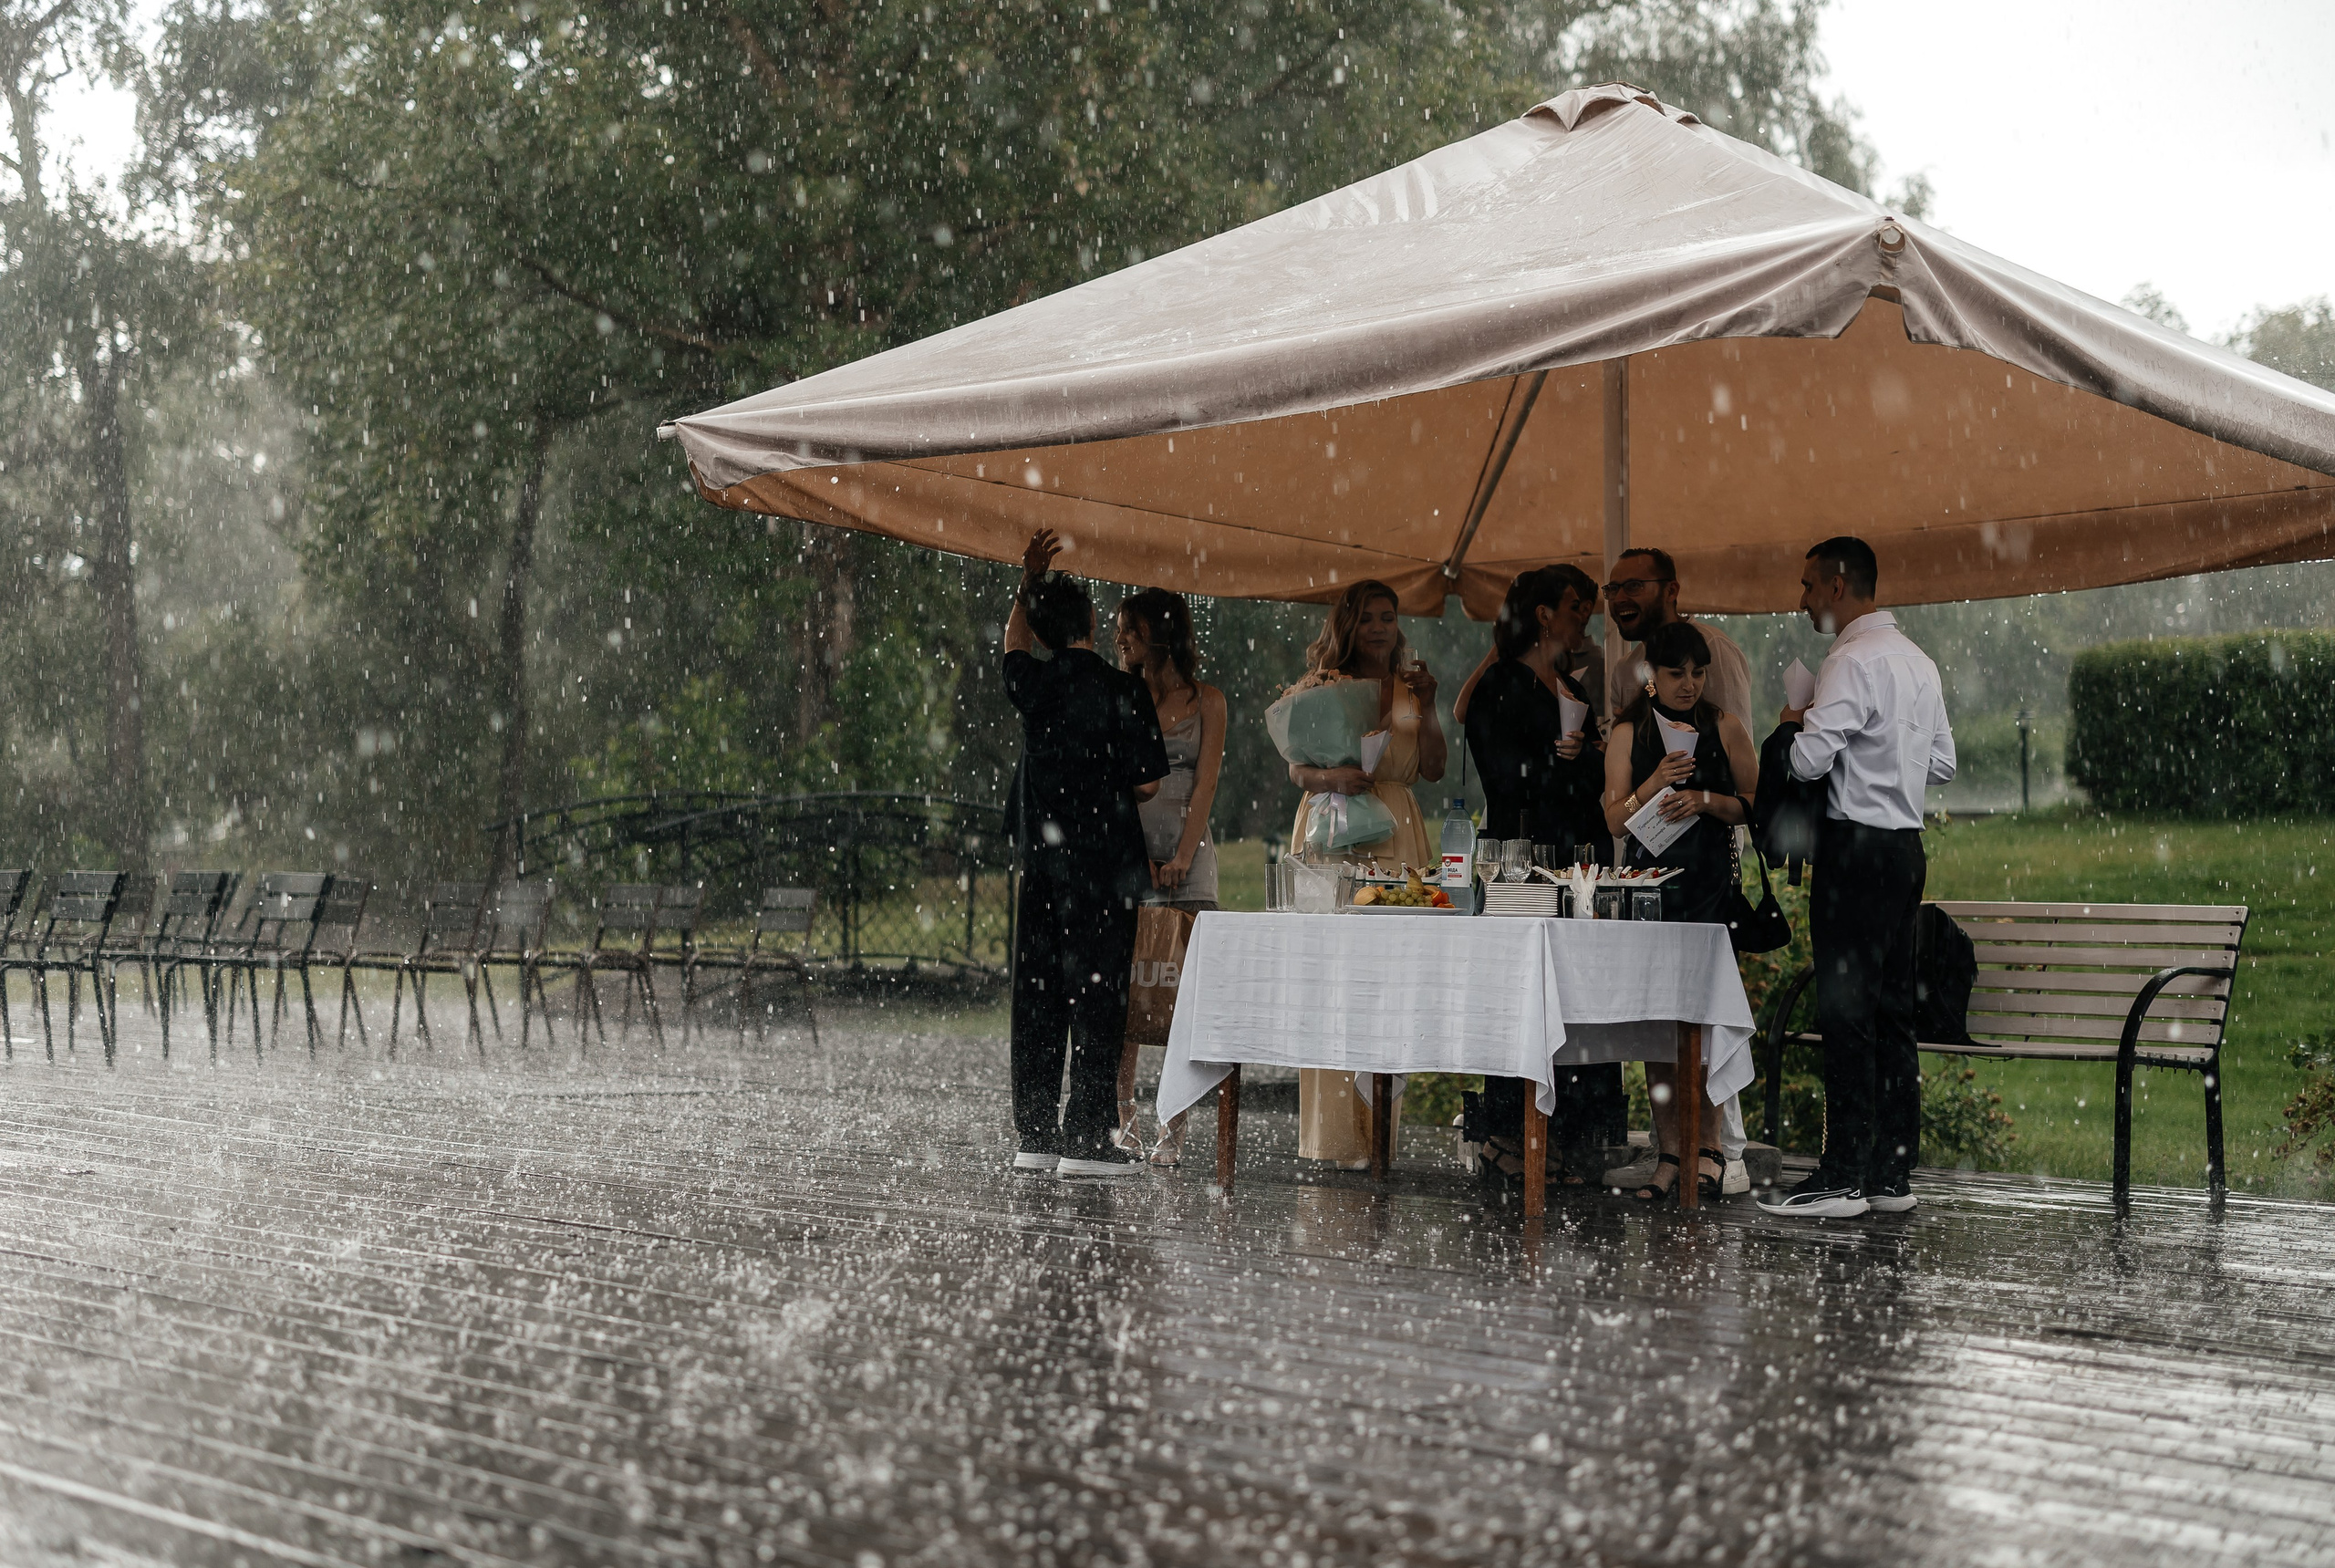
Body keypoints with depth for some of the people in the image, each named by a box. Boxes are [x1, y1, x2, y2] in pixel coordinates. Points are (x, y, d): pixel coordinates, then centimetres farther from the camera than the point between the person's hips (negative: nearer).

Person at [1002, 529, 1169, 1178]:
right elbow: (1146, 783, -8)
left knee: (1037, 995, 9)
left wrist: (1029, 581, 34)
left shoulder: (1031, 683, 3)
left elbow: (1015, 643, 28)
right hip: (1104, 858, -5)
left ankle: (1035, 1136, 13)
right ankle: (1085, 1138, -5)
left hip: (1041, 854, 5)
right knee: (1096, 995, -2)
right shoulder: (1122, 689, -10)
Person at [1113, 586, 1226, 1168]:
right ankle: (1125, 1123, 2)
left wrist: (1182, 855, -11)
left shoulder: (1205, 701, 7)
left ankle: (1175, 1129, -6)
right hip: (1124, 851, 2)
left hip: (1184, 854, -2)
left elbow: (1204, 784, -2)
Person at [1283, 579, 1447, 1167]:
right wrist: (1331, 778, -20)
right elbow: (1296, 768, 0)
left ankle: (1379, 1125, 0)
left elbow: (1434, 769, 6)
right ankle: (1336, 1132, -7)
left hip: (1395, 836, 3)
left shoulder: (1412, 688, 16)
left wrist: (1426, 709, -5)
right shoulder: (1322, 685, 7)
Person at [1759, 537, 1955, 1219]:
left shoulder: (1853, 660, -14)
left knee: (1846, 1015, -7)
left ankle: (1843, 1177, -6)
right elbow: (1943, 763, 20)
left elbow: (1806, 760, -20)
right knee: (1891, 1011, 11)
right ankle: (1892, 1174, 14)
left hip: (1857, 848, -9)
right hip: (1906, 844, 9)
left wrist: (1800, 724, 0)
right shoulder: (1918, 661, 15)